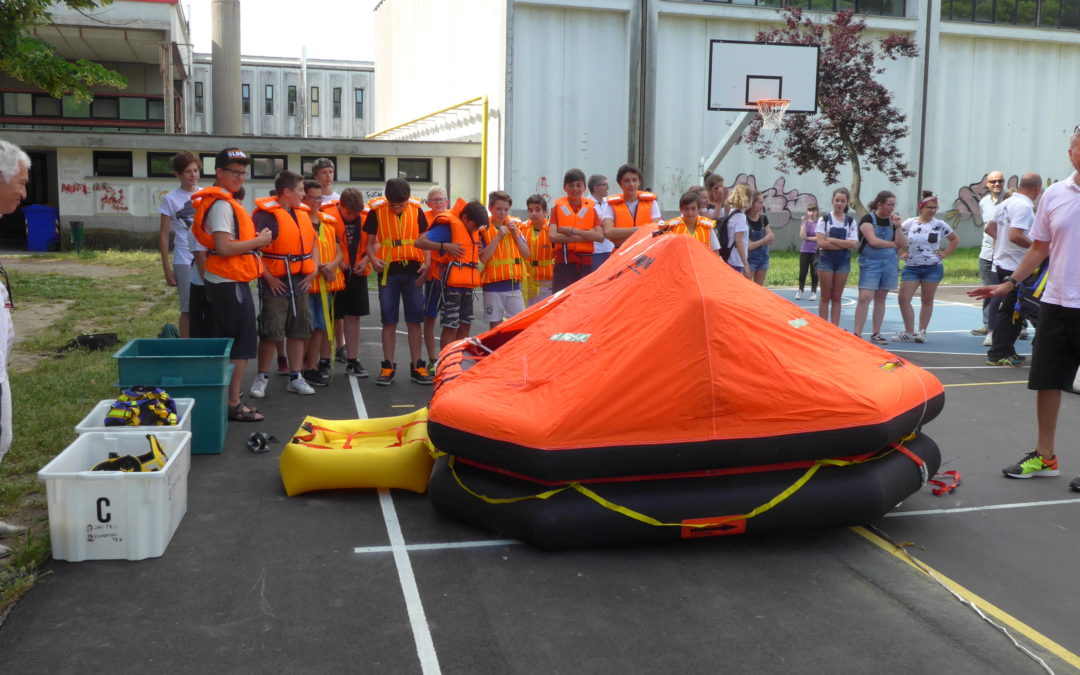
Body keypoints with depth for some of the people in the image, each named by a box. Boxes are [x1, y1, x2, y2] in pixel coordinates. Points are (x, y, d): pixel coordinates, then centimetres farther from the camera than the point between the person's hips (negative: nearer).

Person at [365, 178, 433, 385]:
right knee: (389, 321, 4)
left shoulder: (416, 209, 1)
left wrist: (426, 263, -7)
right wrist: (373, 260, -16)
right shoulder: (377, 210, -3)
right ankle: (388, 367, 11)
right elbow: (370, 242, 3)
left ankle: (416, 366, 11)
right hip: (388, 270, -1)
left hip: (413, 270, 1)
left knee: (415, 320, 4)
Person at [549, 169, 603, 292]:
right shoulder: (558, 207, 5)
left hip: (585, 263, 2)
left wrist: (572, 231, -13)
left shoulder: (591, 208, 10)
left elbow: (600, 236, -5)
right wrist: (587, 236, -11)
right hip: (564, 263, -2)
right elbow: (553, 236, -9)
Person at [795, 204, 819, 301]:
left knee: (814, 272, 1)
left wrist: (807, 238, -6)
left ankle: (813, 292, 10)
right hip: (804, 251, 2)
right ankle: (800, 291, 15)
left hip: (816, 251, -2)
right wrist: (804, 222, -13)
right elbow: (802, 236, -10)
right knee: (802, 272, 2)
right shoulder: (804, 222, 4)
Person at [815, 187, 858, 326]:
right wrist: (844, 244, -11)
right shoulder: (824, 219, -1)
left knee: (837, 297, 6)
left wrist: (833, 240, -12)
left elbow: (854, 244, -6)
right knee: (825, 297, 1)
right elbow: (821, 243, -11)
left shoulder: (851, 222, 5)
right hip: (826, 259, -2)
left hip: (843, 261, 2)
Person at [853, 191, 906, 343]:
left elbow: (902, 244, 3)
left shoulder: (893, 221, 10)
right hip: (870, 263, -5)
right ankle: (857, 334, -12)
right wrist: (893, 244, -5)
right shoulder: (868, 219, -5)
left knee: (881, 298, 8)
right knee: (864, 297, -13)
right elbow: (873, 241, -17)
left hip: (890, 263, 5)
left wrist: (897, 226, -9)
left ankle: (876, 333, 14)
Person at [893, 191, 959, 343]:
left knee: (927, 300, 4)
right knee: (903, 297, -9)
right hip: (911, 267, 0)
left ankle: (922, 331, 13)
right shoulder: (909, 223, 1)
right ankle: (909, 332, 1)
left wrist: (945, 254, 5)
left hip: (933, 268, 0)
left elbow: (955, 239, 15)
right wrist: (901, 253, 1)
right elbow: (897, 239, 11)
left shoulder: (940, 225, 3)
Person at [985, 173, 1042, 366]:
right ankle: (998, 354, -2)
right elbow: (1016, 235, -26)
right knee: (1010, 312, -5)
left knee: (1006, 309, 16)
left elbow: (989, 228, 21)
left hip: (1002, 262, 10)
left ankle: (1006, 350, 23)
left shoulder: (1007, 203, 13)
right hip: (1016, 267, -10)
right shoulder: (1024, 206, -16)